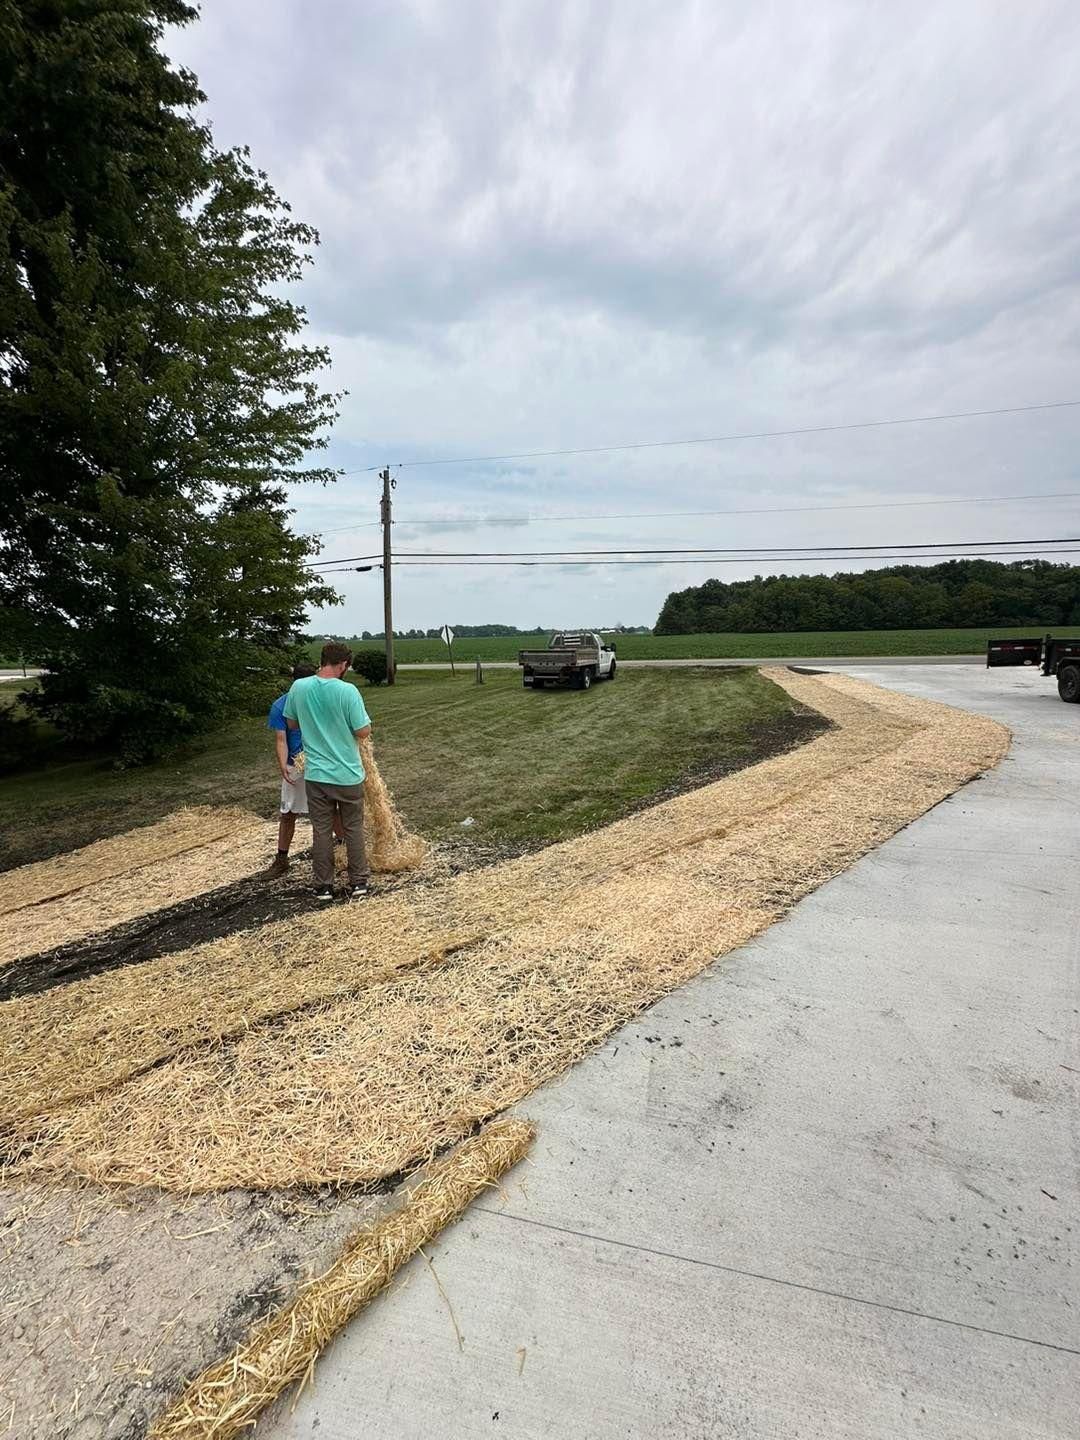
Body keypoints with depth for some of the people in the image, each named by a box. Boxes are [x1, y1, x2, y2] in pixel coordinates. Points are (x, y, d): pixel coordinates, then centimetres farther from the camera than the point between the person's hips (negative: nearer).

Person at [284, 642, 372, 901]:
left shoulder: (299, 687, -6)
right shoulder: (347, 691, -17)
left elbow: (292, 724, 8)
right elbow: (364, 731, -12)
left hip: (316, 774, 2)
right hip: (348, 774, -2)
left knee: (321, 831, 12)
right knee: (353, 828, 13)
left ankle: (323, 887, 20)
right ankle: (358, 882, 20)